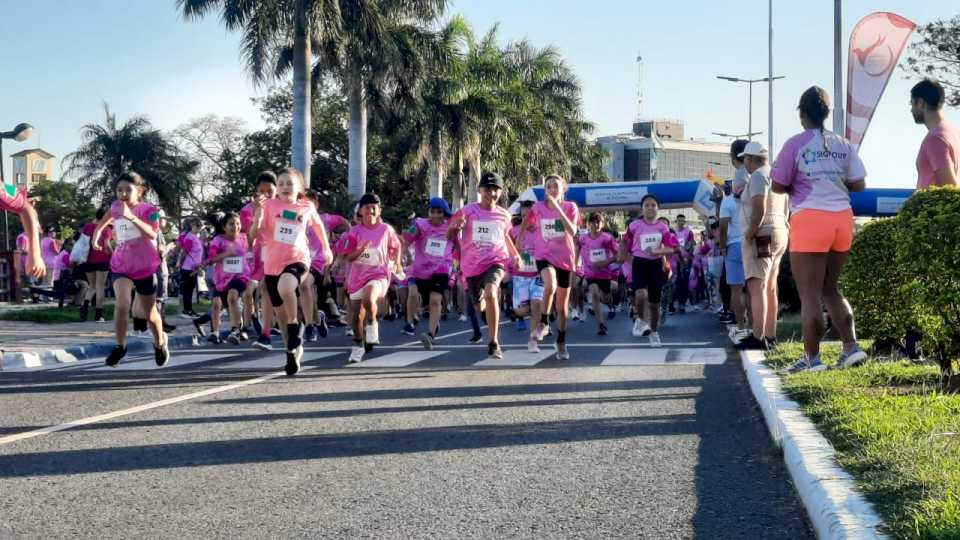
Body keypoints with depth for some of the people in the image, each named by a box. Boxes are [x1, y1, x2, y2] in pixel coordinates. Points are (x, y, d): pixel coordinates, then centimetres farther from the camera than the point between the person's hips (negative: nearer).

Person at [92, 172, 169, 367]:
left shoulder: (148, 210, -15)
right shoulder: (115, 206, -1)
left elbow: (152, 234, -35)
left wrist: (131, 217, -44)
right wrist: (97, 232, 22)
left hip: (145, 268, -2)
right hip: (121, 267, 2)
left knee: (150, 314, 12)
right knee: (122, 304, -25)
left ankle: (160, 343, 40)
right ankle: (120, 346, -10)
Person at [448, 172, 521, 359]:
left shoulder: (503, 215, 2)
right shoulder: (468, 211, -5)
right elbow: (450, 236, 1)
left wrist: (515, 254, 10)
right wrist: (455, 226, -22)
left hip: (495, 261, -1)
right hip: (472, 264, 1)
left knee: (490, 294, -30)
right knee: (479, 307, 15)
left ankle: (494, 344, -25)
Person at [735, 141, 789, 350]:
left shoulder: (758, 176, -13)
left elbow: (759, 209, -24)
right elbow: (784, 211, 21)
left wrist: (749, 233, -16)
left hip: (761, 237, -10)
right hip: (779, 235, 10)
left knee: (757, 286, -13)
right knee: (770, 287, 11)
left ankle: (758, 338, -19)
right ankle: (770, 336, 11)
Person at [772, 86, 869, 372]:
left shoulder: (796, 144, -5)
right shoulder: (843, 145, 9)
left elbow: (778, 186, -4)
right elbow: (859, 184, 8)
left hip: (810, 220, -5)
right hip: (842, 219, 6)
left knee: (809, 295, 0)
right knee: (830, 289, 18)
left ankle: (812, 358, 3)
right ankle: (851, 347, 10)